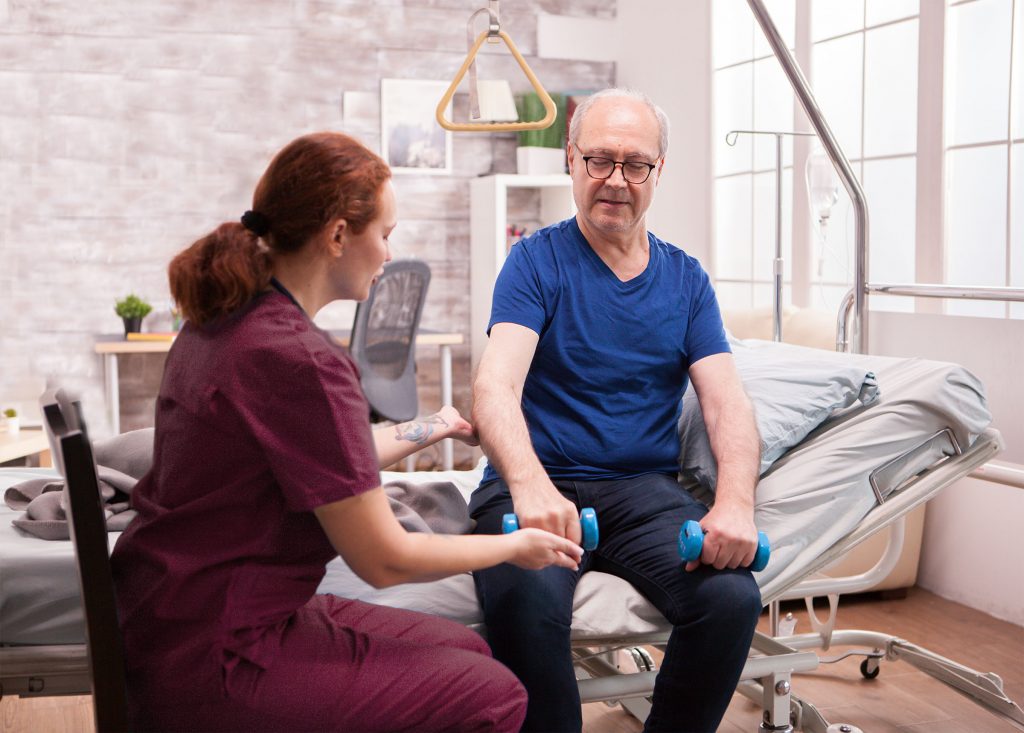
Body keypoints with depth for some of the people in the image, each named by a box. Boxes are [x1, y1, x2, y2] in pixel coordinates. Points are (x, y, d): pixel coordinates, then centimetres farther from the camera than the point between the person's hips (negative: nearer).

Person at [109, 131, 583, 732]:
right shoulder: (299, 361, -25)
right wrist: (515, 547, -2)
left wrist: (434, 429, 31)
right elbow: (385, 560, -18)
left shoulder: (226, 319, 4)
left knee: (466, 650, 14)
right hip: (208, 665, -10)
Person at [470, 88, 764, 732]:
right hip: (540, 486, -3)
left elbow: (729, 403, 2)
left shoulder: (686, 279, 12)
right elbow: (494, 387, -13)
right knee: (527, 601, -34)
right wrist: (531, 487, -34)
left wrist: (735, 504, -19)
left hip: (644, 490, 3)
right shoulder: (537, 262, 2)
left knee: (733, 597, -24)